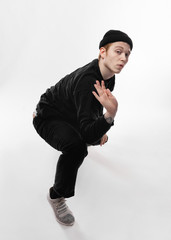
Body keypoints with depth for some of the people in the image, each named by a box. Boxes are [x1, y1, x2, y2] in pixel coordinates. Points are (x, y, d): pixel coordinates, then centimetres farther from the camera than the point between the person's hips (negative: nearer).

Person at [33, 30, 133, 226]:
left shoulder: (107, 74, -10)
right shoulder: (86, 81, -38)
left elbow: (98, 103, 11)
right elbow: (87, 134, -41)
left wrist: (102, 129, 11)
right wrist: (110, 115, -56)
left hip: (70, 114, 8)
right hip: (47, 117, -8)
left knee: (98, 138, 25)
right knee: (77, 147, -36)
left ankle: (70, 136, 56)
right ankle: (56, 197, -12)